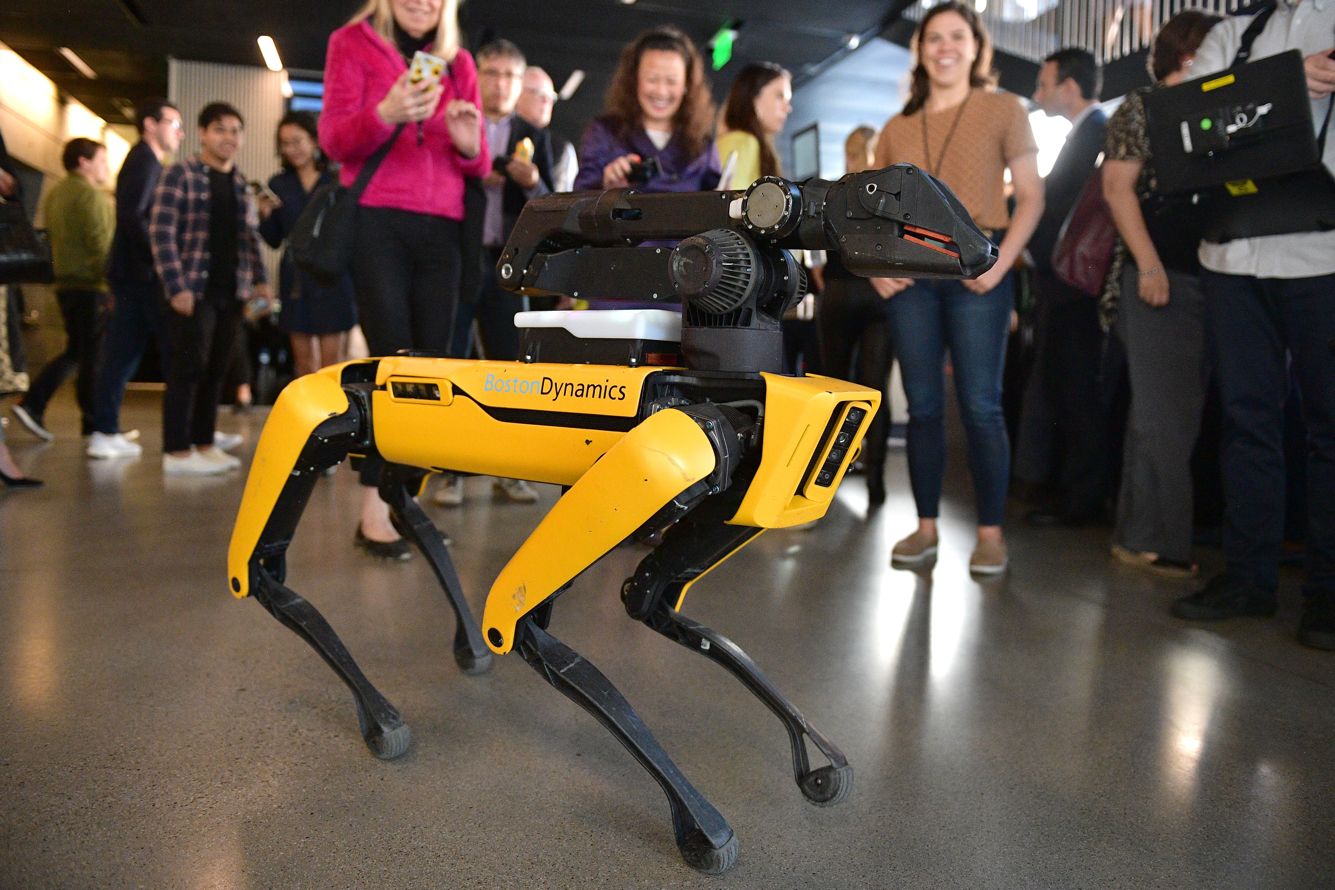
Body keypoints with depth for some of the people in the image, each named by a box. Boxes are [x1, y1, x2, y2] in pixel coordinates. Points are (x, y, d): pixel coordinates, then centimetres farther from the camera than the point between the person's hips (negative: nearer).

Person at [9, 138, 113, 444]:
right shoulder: (90, 194, -11)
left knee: (74, 352, 17)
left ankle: (32, 405, 7)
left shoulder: (55, 193, 17)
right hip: (92, 285, -9)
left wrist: (65, 269, 22)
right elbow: (100, 243, -18)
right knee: (94, 356, -2)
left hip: (66, 283, 9)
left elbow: (55, 239, 19)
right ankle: (95, 424, 4)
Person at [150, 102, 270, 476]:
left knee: (216, 371, 8)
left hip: (231, 291, 6)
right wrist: (176, 286, -15)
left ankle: (204, 444, 17)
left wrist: (258, 280, 8)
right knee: (188, 369, -5)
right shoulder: (180, 174, -3)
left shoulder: (241, 184, 16)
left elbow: (251, 237, 20)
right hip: (193, 289, -6)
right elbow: (162, 233, -9)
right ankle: (177, 452, 0)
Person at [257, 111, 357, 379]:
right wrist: (265, 215, -6)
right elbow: (274, 240, 11)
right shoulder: (278, 184, 10)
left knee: (333, 363, -4)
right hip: (296, 278, 4)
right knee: (304, 362, 8)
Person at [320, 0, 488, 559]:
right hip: (375, 222, -4)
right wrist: (385, 114, -24)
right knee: (394, 360, -13)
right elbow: (333, 139, -5)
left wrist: (468, 142, -10)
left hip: (440, 230, 4)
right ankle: (374, 511, -9)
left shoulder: (458, 62, 17)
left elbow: (478, 166, 13)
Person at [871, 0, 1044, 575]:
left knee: (980, 407, -5)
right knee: (922, 406, 5)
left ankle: (990, 533, 4)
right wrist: (876, 265, -2)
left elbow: (1031, 196, 1)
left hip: (976, 268, -3)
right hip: (911, 273, 3)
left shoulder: (1003, 110, 7)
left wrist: (1000, 264, -13)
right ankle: (925, 527, 13)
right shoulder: (897, 128, 16)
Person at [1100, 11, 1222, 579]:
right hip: (1159, 276, -6)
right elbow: (1118, 188, -7)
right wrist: (1150, 266, -16)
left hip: (1210, 275, 7)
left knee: (1182, 411, 6)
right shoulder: (1141, 108, 3)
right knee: (1166, 413, -8)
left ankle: (1140, 533, 13)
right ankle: (1157, 540, -1)